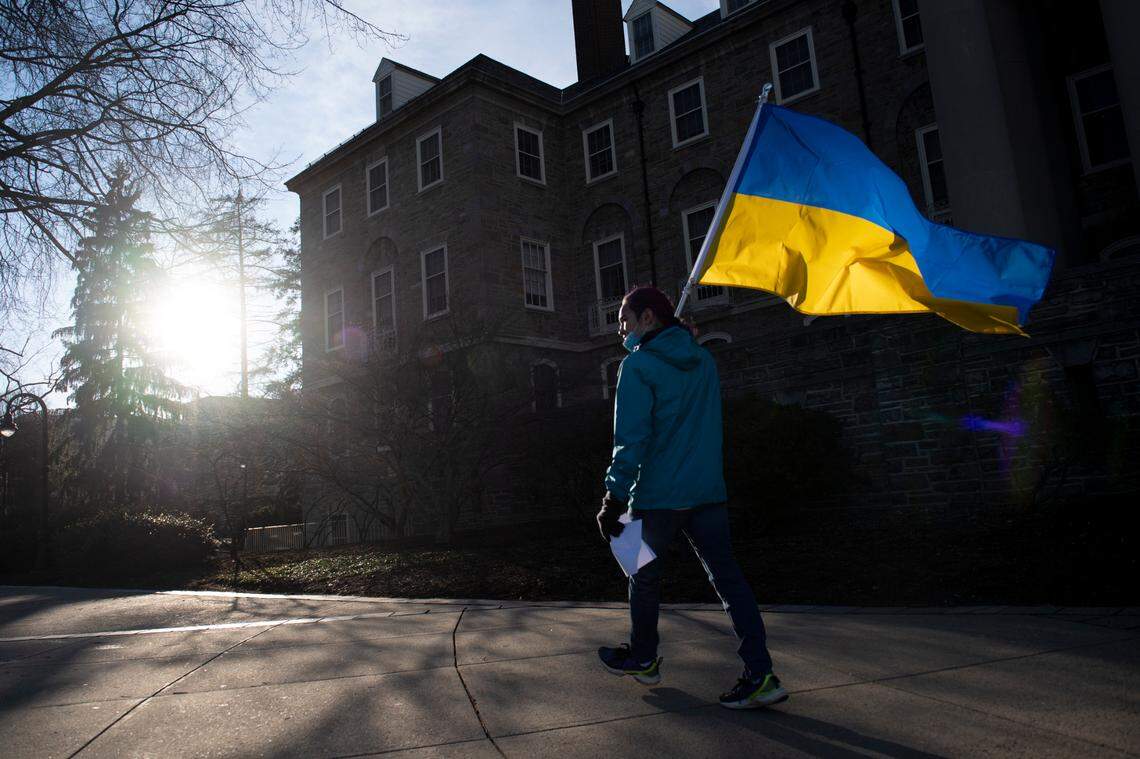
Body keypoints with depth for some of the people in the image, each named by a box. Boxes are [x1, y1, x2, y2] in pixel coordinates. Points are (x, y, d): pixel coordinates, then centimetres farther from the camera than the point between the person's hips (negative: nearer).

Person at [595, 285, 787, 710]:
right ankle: (760, 674, -3)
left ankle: (643, 658, 30)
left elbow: (631, 438, -15)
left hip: (657, 496, -5)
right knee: (727, 577, 3)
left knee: (645, 577, 14)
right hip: (708, 492, 6)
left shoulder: (638, 366, -9)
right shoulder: (704, 360, 13)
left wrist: (614, 498, -13)